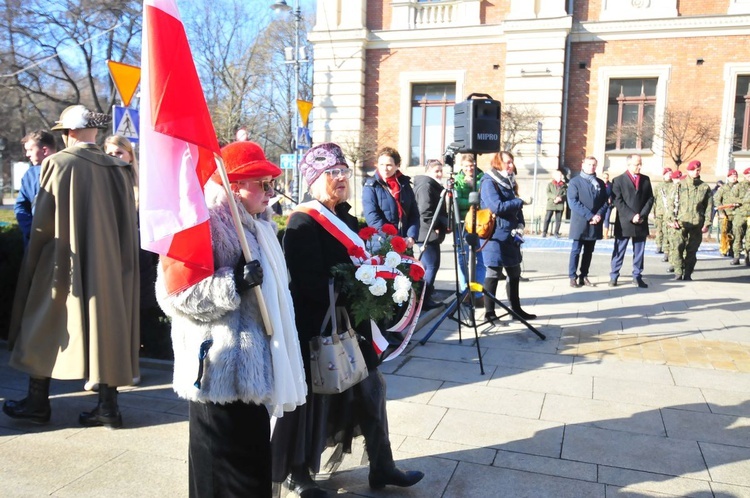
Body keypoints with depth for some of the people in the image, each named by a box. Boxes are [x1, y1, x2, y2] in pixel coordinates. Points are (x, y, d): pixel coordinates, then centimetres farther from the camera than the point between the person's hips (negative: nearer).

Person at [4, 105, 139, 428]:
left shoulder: (58, 164, -10)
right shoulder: (119, 169, -1)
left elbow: (42, 221, -7)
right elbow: (128, 222, 0)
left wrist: (33, 264, 5)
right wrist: (111, 255, 10)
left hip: (61, 264, -3)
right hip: (108, 264, 3)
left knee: (44, 329, 12)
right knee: (105, 326, 8)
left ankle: (38, 402, 22)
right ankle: (108, 405, 10)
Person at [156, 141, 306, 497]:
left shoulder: (256, 227, 13)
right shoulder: (204, 226, -16)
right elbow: (172, 295, -22)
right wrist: (233, 282, -28)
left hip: (252, 371, 9)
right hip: (221, 373, -9)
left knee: (254, 465, 20)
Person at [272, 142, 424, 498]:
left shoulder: (347, 220, 11)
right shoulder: (303, 223, -16)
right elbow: (313, 284, -24)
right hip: (316, 327, -8)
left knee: (371, 391, 13)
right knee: (312, 399, 6)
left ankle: (381, 468, 29)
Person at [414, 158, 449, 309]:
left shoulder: (434, 186, 21)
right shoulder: (425, 185, -14)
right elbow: (425, 211, -24)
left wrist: (443, 224, 15)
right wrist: (435, 227, -16)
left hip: (431, 233, 11)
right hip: (428, 232, -11)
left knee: (426, 266, 17)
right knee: (432, 266, -9)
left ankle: (423, 297, 26)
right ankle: (424, 299, -5)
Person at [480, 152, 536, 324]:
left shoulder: (508, 182, 16)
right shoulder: (489, 183, -10)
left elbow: (516, 207, 17)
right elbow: (497, 207, -22)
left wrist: (520, 225, -1)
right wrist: (519, 202, -8)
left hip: (510, 235, 9)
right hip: (496, 235, -9)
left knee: (514, 273, 14)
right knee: (493, 274, -2)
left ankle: (516, 309, 27)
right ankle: (489, 313, 6)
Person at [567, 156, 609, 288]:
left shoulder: (600, 183, 15)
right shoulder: (575, 181, 0)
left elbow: (605, 202, 10)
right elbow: (573, 202, -10)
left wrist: (599, 215, -10)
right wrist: (590, 216, -16)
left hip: (595, 223, 5)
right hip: (580, 222, -4)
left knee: (589, 252, 8)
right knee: (576, 250, -2)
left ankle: (584, 276, 13)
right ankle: (573, 277, 3)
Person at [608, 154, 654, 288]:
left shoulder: (646, 179, 12)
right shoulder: (618, 180, 0)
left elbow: (650, 199, 8)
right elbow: (617, 201, -8)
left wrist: (642, 215, -7)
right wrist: (631, 216, -15)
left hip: (641, 223, 3)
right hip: (624, 222, -3)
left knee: (639, 252, 7)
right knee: (619, 251, 2)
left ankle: (637, 277, 15)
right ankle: (614, 276, 8)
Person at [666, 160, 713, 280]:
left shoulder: (705, 188, 9)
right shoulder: (679, 186, 6)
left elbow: (709, 207, 7)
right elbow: (672, 204, 4)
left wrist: (707, 224, -1)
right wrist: (673, 220, -8)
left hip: (696, 226, 1)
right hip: (680, 224, -1)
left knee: (691, 251, 6)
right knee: (676, 248, -15)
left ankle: (687, 274, 17)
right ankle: (678, 272, -7)